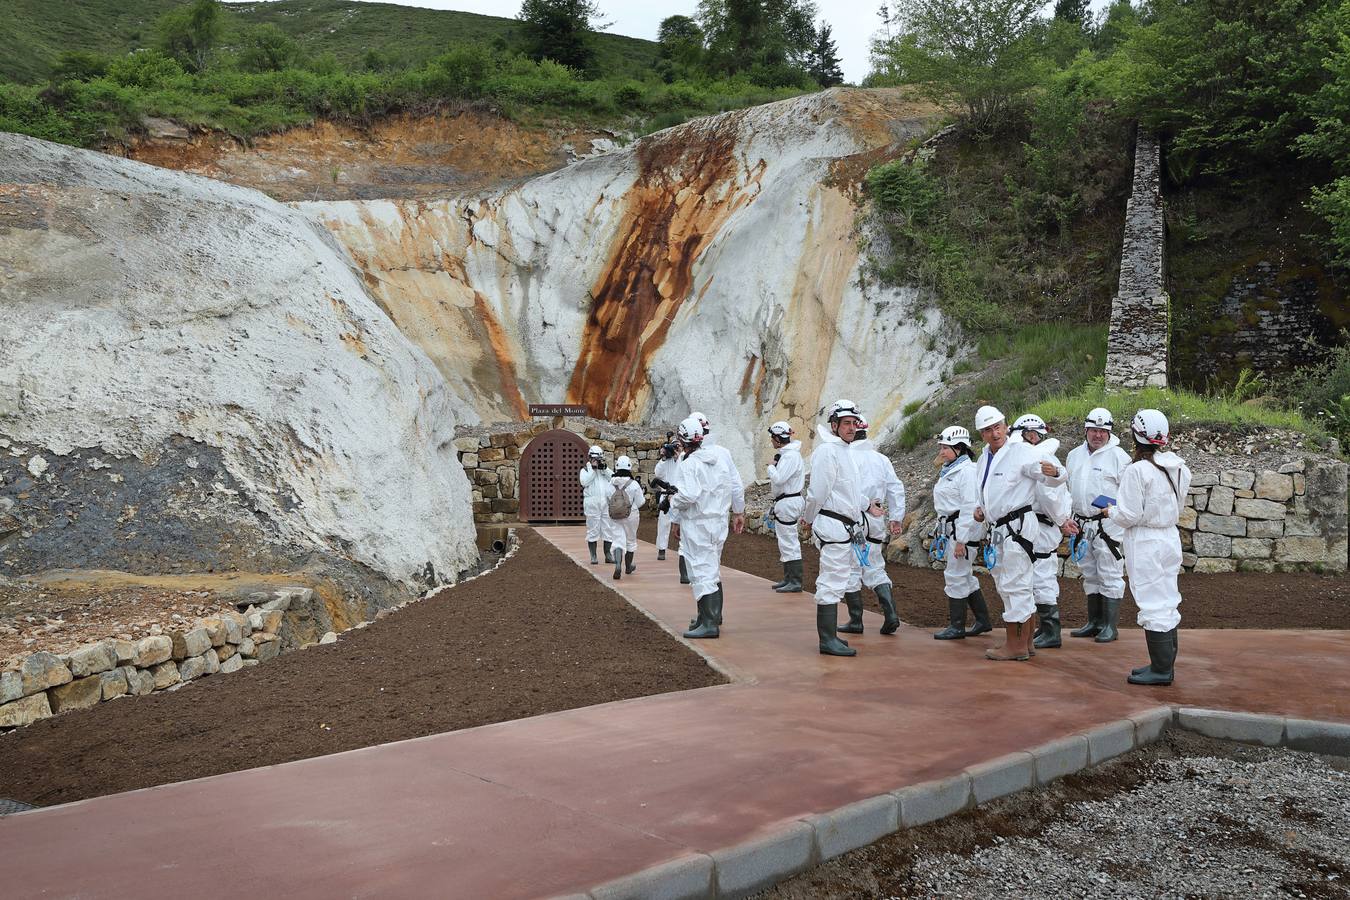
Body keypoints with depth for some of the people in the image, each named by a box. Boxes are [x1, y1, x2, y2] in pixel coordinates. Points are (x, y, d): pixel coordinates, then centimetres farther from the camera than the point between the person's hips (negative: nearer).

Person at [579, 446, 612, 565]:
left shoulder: (605, 469, 17)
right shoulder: (585, 470, 6)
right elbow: (584, 482, -13)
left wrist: (604, 469, -7)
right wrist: (593, 469, -12)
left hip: (606, 502, 4)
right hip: (592, 503, -4)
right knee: (593, 531, -1)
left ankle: (608, 555, 13)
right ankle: (593, 556, 4)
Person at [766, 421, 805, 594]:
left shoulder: (790, 456, -19)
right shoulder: (785, 454, 13)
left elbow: (779, 478, -25)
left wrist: (771, 466, -10)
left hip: (787, 502, -11)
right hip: (785, 502, 11)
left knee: (789, 542, -7)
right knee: (785, 542, 16)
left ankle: (795, 582, -3)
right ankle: (788, 579, 25)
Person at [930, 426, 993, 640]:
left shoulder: (967, 471, -15)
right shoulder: (948, 470, 16)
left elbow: (970, 507, -19)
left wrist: (961, 540, -21)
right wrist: (940, 529, 21)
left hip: (963, 529, -10)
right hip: (950, 529, 10)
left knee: (956, 576, -4)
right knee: (965, 576, 15)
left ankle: (957, 626, 5)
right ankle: (983, 621, 24)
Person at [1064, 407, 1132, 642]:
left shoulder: (1118, 456, -7)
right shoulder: (1074, 455, 12)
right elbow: (1068, 488, 21)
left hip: (1108, 524, -7)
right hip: (1082, 524, 7)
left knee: (1110, 575, -3)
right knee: (1090, 575, 14)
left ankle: (1110, 626, 3)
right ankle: (1094, 622, 24)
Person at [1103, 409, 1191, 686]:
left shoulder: (1137, 470, -19)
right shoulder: (1177, 468, 5)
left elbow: (1130, 515, -18)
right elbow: (1177, 507, 14)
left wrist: (1111, 512, 3)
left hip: (1146, 544, -8)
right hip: (1170, 538, 8)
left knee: (1153, 605, -1)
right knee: (1168, 603, 16)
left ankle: (1161, 669, 4)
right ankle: (1165, 663, 25)